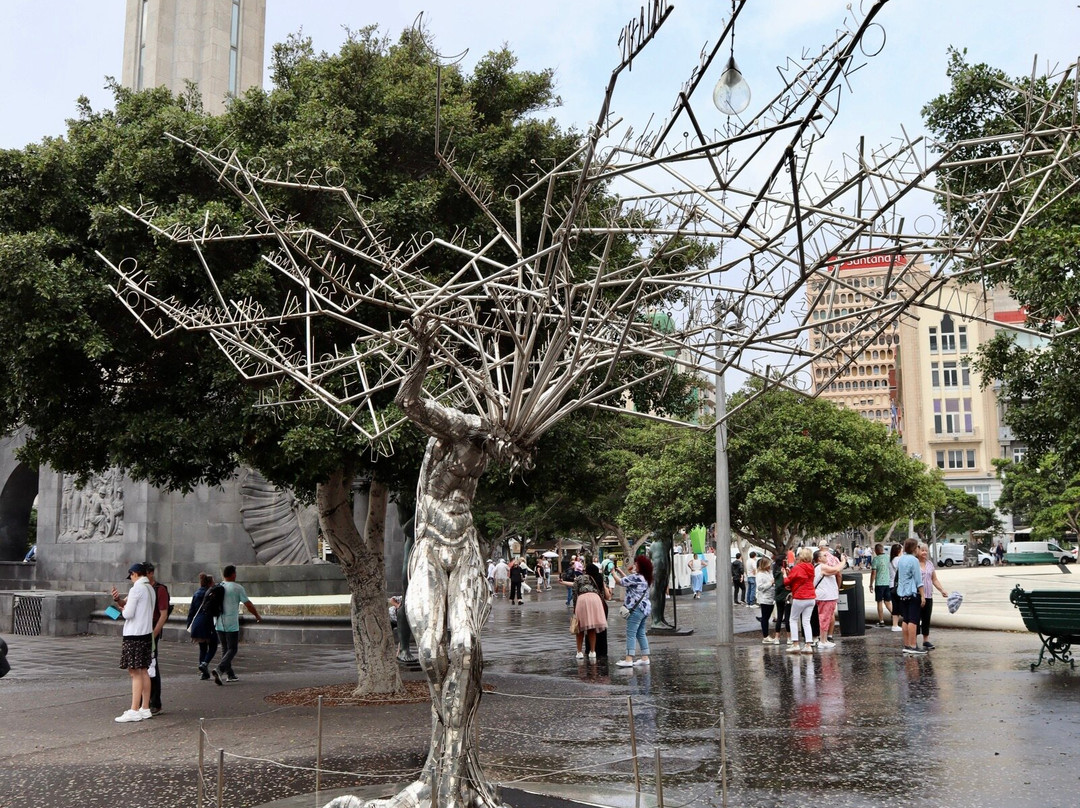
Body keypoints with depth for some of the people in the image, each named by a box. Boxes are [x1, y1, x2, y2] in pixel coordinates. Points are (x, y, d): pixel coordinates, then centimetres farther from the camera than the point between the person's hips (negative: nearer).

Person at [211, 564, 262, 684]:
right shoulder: (237, 588, -7)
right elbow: (248, 605, -5)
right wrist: (257, 616, 10)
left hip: (219, 624, 5)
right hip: (232, 625, -5)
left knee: (225, 649, 15)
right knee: (232, 650, 0)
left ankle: (230, 675, 17)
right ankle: (219, 670, -21)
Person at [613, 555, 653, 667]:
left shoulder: (636, 577, -16)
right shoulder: (645, 578, 13)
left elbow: (619, 582, -9)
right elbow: (629, 581, 22)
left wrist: (613, 572, 6)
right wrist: (620, 572, 23)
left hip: (636, 608, -10)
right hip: (645, 608, 10)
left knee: (631, 634, -8)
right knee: (641, 633, 15)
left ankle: (628, 660, -10)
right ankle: (645, 658, 16)